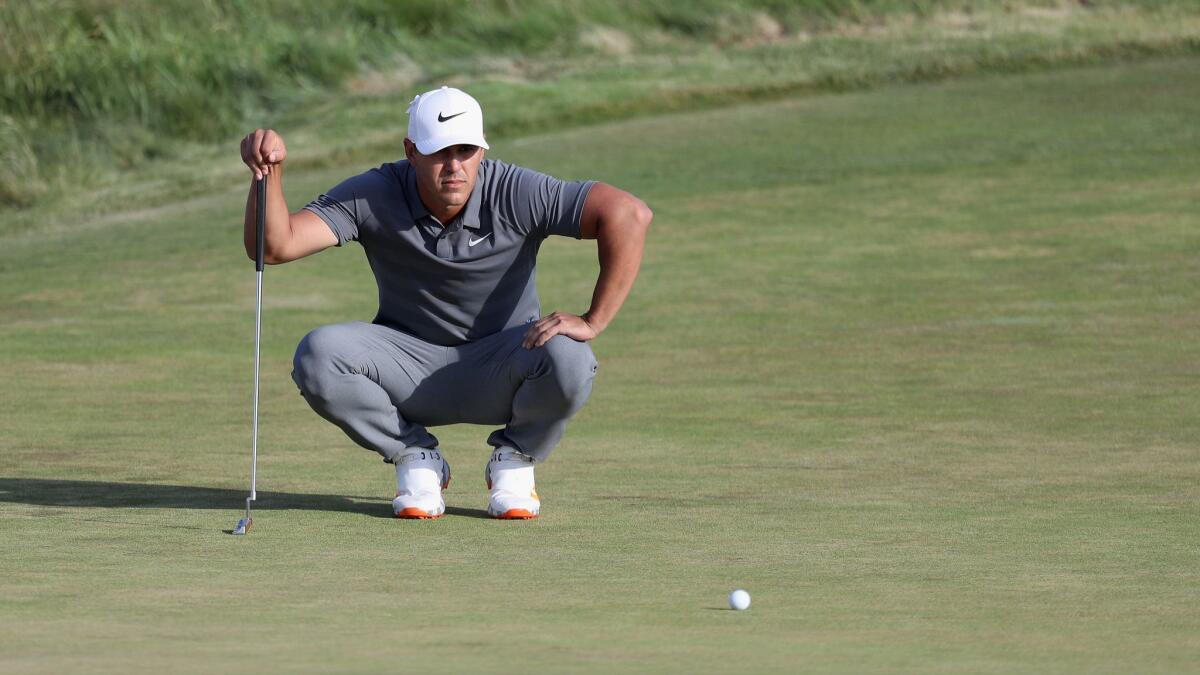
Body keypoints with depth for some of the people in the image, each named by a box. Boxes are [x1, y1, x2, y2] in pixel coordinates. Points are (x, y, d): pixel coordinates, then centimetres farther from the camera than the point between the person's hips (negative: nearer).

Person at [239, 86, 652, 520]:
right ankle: (416, 457, -2)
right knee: (317, 356, -28)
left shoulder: (515, 194, -20)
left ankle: (514, 460, 0)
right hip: (408, 365, 1)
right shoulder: (372, 196, -16)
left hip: (498, 369, -1)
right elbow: (275, 246, -23)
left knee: (567, 361, -35)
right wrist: (270, 172, -42)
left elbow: (629, 214, -26)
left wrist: (592, 322, -29)